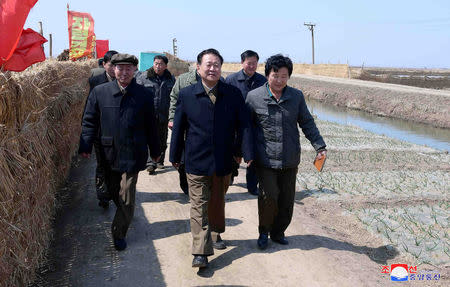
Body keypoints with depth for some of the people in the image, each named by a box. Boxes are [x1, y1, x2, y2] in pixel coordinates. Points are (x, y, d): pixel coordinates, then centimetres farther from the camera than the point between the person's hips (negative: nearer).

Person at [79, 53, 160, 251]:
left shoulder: (144, 95, 0)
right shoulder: (99, 92, 1)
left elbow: (150, 126, 7)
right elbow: (89, 121, 4)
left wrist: (155, 151, 12)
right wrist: (85, 146, -3)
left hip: (132, 155, -2)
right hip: (108, 153, 2)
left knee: (127, 198, 0)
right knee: (114, 192, 15)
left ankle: (119, 234, 13)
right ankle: (124, 218, 39)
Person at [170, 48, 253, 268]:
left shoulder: (233, 94, 0)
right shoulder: (186, 95, -2)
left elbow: (243, 125, 1)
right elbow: (178, 128, 4)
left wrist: (247, 153, -4)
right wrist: (175, 156, 7)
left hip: (224, 161, 2)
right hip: (197, 162, -2)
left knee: (217, 202, 18)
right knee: (199, 206, -1)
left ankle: (215, 234, 40)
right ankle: (201, 251, 1)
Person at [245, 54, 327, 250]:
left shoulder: (296, 96, 5)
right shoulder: (254, 97, -3)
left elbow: (307, 123, 11)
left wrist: (320, 146, 3)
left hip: (290, 160, 3)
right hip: (266, 159, -3)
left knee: (287, 200, 8)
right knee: (269, 197, -9)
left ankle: (278, 232, 29)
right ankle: (264, 232, 16)